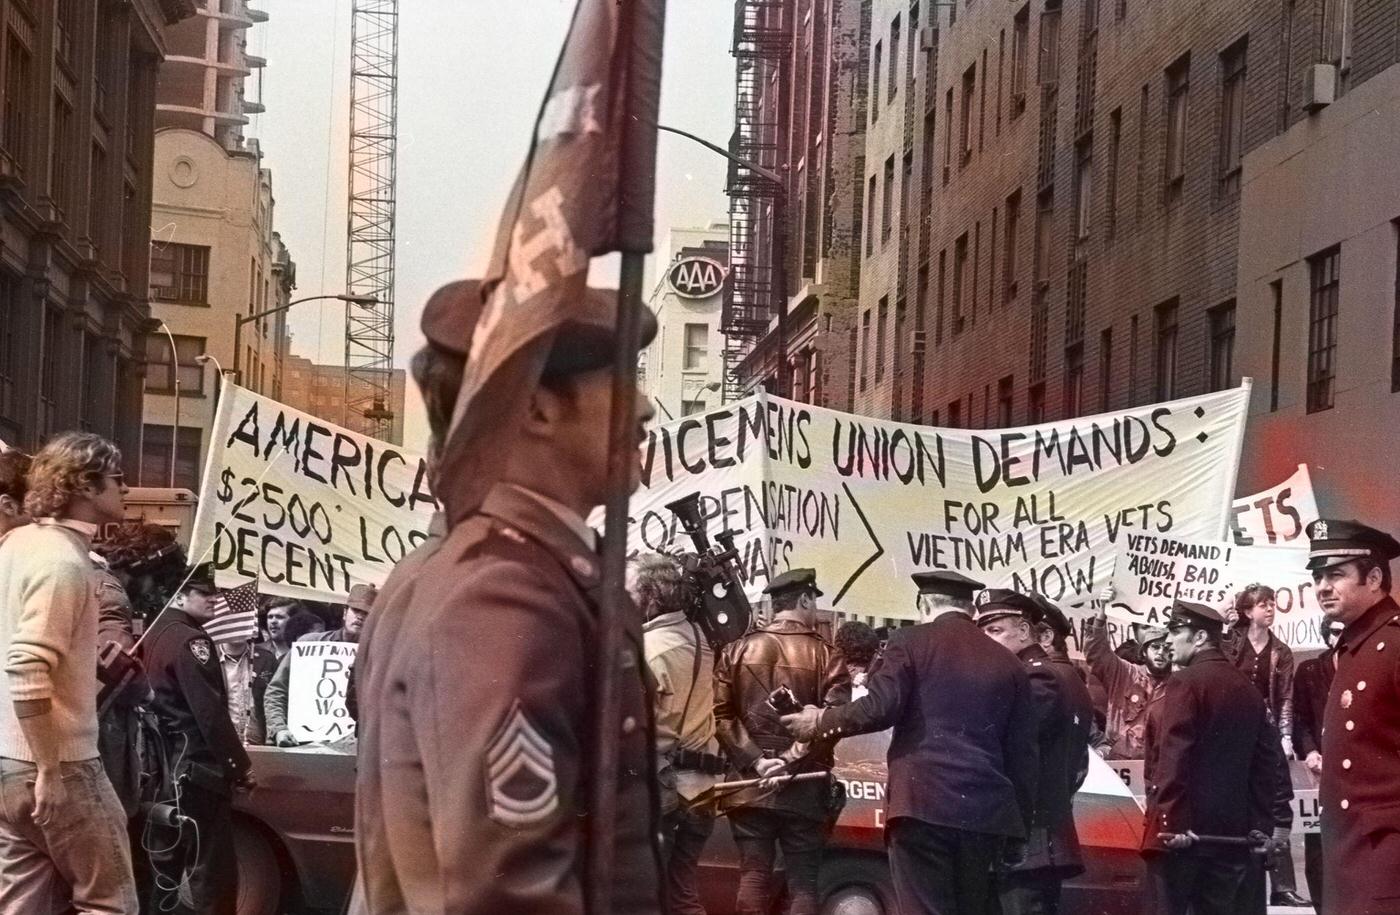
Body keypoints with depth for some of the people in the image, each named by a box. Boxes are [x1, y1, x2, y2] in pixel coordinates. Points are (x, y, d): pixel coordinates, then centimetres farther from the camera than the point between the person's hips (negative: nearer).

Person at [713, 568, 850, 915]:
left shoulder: (736, 651, 7)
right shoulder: (824, 654, -2)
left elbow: (721, 715, -2)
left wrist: (755, 761, -6)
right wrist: (793, 758, -13)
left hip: (750, 785, 2)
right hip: (805, 789, -2)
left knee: (753, 878, 3)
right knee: (802, 883, 2)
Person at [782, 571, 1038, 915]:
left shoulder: (911, 641, 5)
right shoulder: (1008, 663, 17)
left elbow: (880, 708, -8)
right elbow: (1024, 755, 15)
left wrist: (821, 721, 8)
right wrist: (1019, 832, 20)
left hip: (923, 804, -4)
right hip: (985, 812, 4)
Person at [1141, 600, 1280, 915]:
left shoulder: (1186, 681, -8)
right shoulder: (1248, 689, 15)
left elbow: (1173, 755, -17)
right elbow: (1265, 761, 14)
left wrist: (1170, 819, -19)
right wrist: (1261, 825, 15)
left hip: (1183, 826, -7)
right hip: (1230, 828, 7)